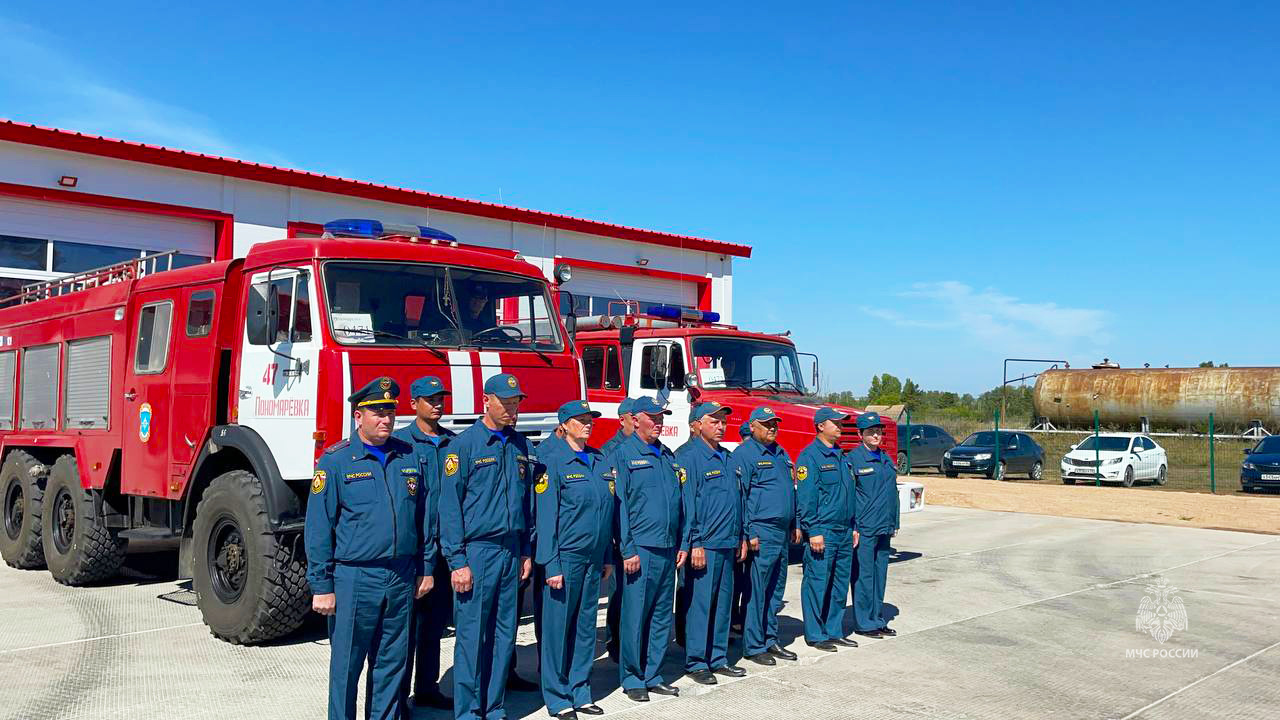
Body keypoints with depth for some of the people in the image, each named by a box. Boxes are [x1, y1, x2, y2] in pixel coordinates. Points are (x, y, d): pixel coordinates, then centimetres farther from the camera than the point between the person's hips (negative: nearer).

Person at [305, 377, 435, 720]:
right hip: (355, 579, -4)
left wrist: (425, 569, 11)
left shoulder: (409, 456, 7)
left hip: (402, 578, 4)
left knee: (392, 661, 13)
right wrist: (321, 586, -9)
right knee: (347, 663, 5)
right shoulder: (336, 460, -6)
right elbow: (317, 527, -6)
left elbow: (422, 517, 13)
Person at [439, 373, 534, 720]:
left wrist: (526, 552, 12)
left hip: (511, 552, 6)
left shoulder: (520, 445, 11)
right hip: (477, 551, -5)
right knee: (472, 636, -1)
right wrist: (457, 561, -13)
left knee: (504, 634, 10)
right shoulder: (465, 444, -7)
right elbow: (450, 505, -9)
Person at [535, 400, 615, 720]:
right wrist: (551, 565, -14)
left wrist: (608, 557, 12)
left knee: (586, 625, 12)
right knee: (558, 627, 2)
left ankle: (580, 692, 23)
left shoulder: (599, 461, 11)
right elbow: (546, 516, -11)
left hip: (594, 558, 6)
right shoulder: (553, 461, -8)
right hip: (565, 557, -6)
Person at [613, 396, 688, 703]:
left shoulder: (668, 456, 15)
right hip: (641, 549, -6)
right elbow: (620, 505, -9)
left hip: (668, 550, 7)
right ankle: (632, 678, 11)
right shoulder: (624, 454, -5)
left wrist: (683, 544, 11)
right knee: (635, 616, 0)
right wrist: (628, 551, -13)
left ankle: (652, 675, 21)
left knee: (662, 616, 11)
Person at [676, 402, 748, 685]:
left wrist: (741, 537, 17)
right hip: (703, 545, -8)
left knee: (723, 603, 13)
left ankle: (718, 658, 23)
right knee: (700, 604, -1)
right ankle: (695, 663, 8)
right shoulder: (688, 457, -9)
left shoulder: (726, 457, 15)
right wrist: (694, 544, -16)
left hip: (728, 544, 8)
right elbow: (685, 502, -13)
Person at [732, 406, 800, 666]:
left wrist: (795, 525, 18)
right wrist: (748, 533, -18)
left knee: (775, 591, 14)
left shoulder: (781, 454, 17)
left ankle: (770, 640, 24)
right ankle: (753, 646, 6)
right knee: (756, 592, -2)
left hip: (782, 533, 8)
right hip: (761, 533, -8)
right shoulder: (745, 454, -9)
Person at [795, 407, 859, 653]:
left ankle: (835, 631, 22)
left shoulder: (839, 456, 16)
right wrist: (813, 531, -18)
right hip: (822, 532, -8)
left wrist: (853, 527, 18)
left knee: (840, 584, 13)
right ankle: (816, 635, 7)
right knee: (817, 584, -1)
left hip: (844, 532, 8)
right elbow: (805, 497, -15)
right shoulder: (810, 456, -10)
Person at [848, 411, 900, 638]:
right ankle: (864, 623, 7)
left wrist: (894, 523, 15)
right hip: (864, 529, -7)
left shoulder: (886, 459, 14)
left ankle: (878, 620, 21)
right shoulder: (853, 459, -8)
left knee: (880, 575, 12)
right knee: (863, 575, -1)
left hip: (884, 528, 7)